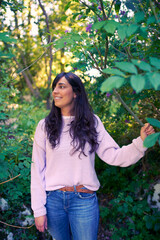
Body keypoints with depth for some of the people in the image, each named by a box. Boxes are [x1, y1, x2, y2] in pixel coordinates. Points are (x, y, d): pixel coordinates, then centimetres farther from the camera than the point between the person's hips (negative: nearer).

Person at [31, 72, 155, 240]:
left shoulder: (92, 122, 0)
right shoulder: (45, 126, -2)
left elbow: (113, 156, -5)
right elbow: (37, 169, -1)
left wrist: (141, 142, -20)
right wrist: (38, 210, -3)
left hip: (84, 201, 0)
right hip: (53, 199, 1)